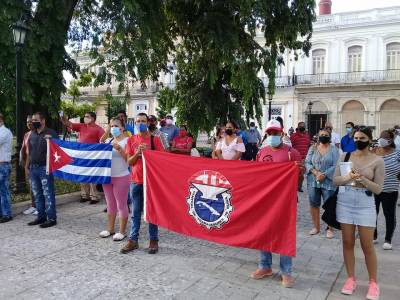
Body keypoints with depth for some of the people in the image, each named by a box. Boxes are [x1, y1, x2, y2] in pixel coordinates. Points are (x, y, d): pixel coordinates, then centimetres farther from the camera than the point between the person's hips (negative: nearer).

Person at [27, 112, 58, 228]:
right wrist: (29, 166, 18)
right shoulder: (32, 134, 15)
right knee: (37, 194, 13)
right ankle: (41, 216, 23)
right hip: (33, 168, 7)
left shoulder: (50, 133, -6)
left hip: (45, 168, -7)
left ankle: (51, 218, 3)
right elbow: (30, 151, 20)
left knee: (48, 194, -3)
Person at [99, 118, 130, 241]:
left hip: (121, 177, -6)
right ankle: (110, 229, 28)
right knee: (110, 204, 16)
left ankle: (122, 231, 13)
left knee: (121, 204, 2)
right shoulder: (108, 141, 11)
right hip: (107, 176, 7)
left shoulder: (127, 141, -7)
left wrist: (119, 149, -25)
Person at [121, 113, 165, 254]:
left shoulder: (154, 139, -2)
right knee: (136, 212, 9)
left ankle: (154, 240, 14)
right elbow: (129, 162, 3)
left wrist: (148, 152, -17)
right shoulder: (131, 140, 5)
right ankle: (133, 240, 18)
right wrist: (137, 153, -15)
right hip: (135, 180, 2)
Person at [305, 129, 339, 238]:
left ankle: (330, 229, 13)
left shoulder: (334, 149, 3)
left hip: (328, 182, -2)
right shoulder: (312, 148, 9)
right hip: (313, 181, 3)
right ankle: (316, 227, 21)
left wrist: (324, 175, -17)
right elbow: (307, 163, 3)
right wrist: (315, 172, -14)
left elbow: (335, 166, -6)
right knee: (314, 204, 7)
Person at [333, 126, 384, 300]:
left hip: (365, 204, -2)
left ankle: (373, 282, 20)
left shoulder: (377, 161, -4)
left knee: (367, 246, 4)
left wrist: (362, 179, -21)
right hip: (344, 202, 3)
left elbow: (378, 189, -6)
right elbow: (335, 180, 2)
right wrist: (347, 177, -18)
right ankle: (351, 278, 23)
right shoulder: (345, 156, 3)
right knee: (347, 243, 10)